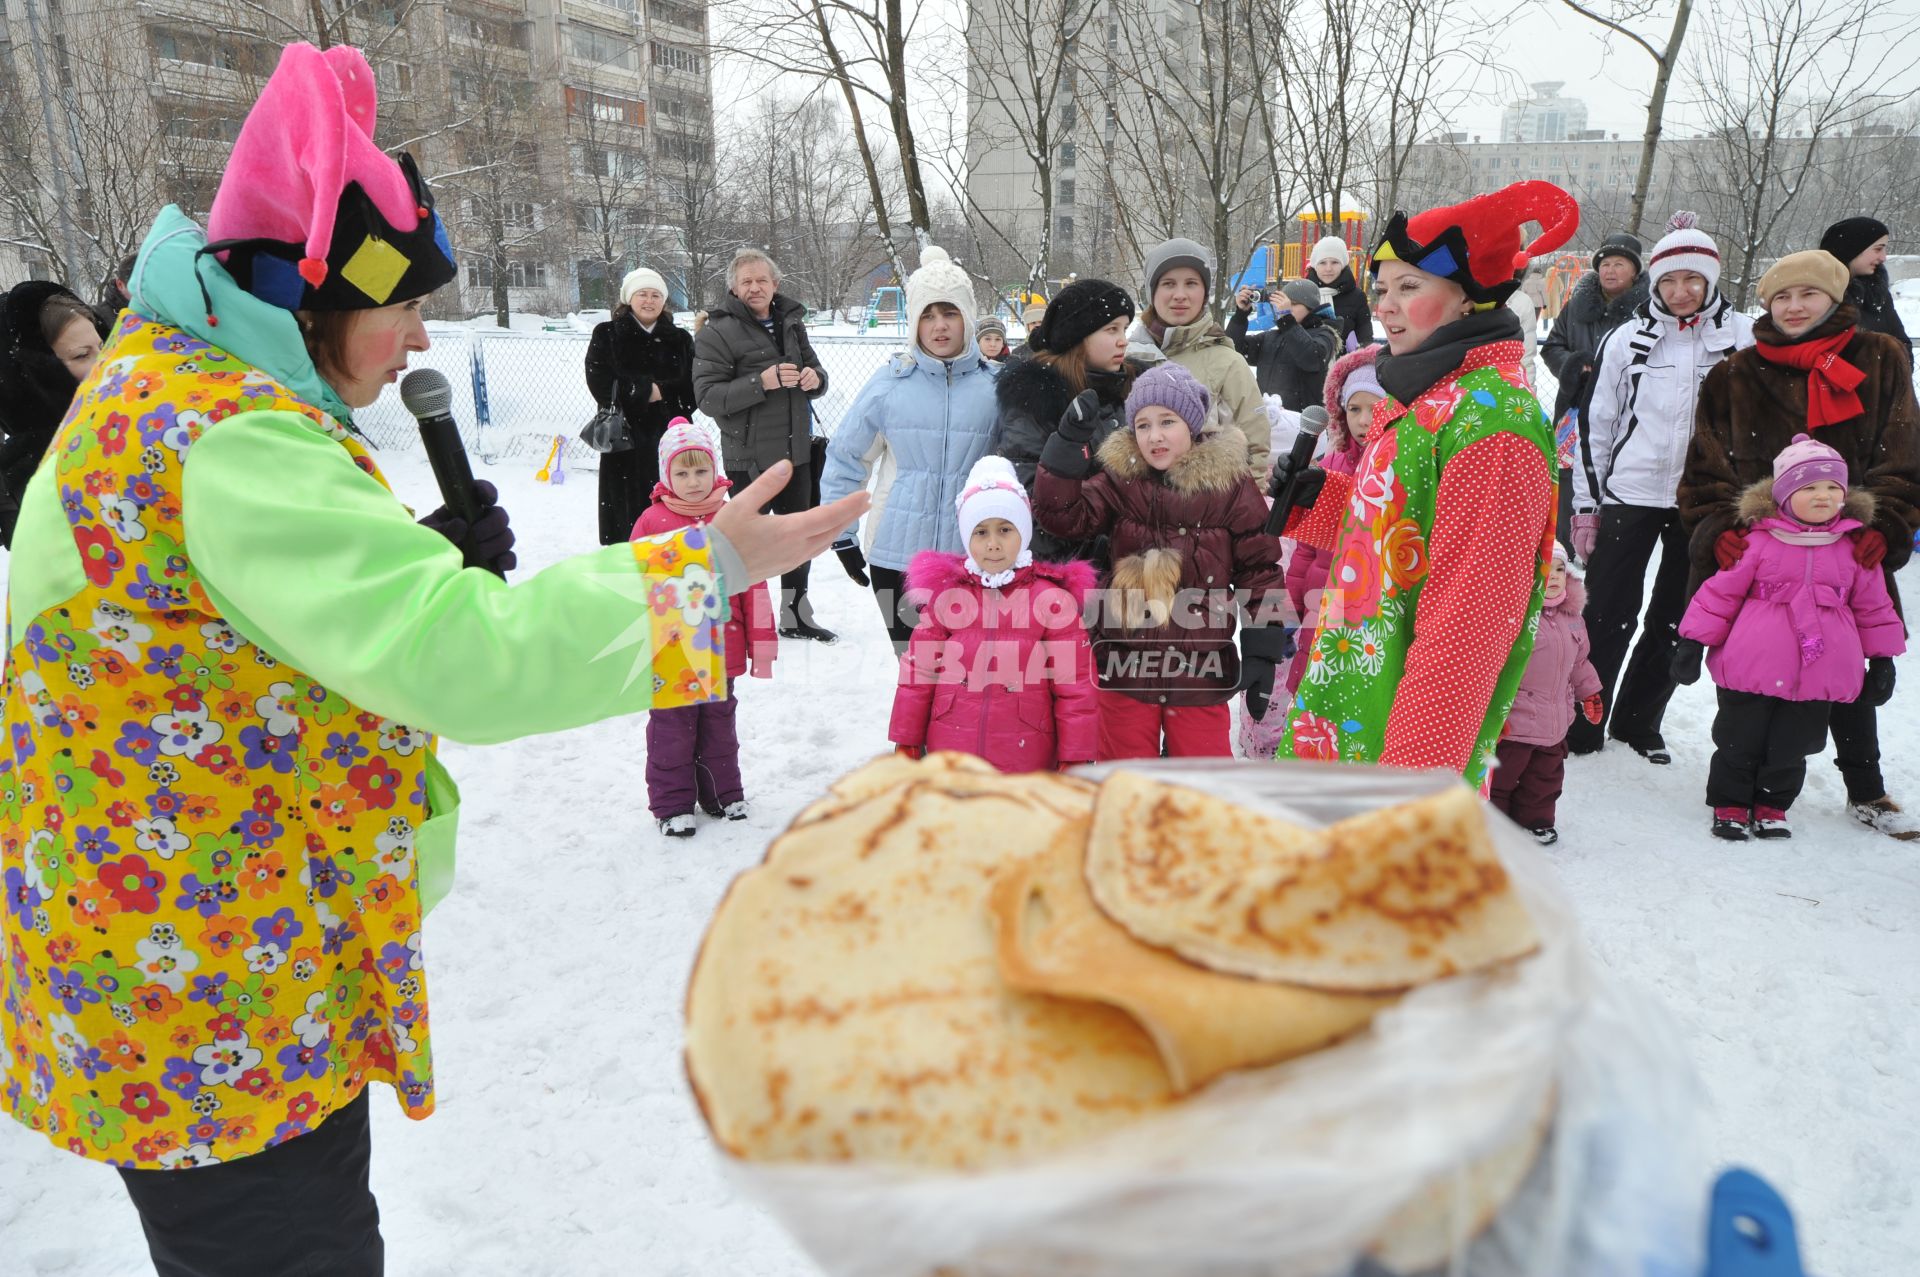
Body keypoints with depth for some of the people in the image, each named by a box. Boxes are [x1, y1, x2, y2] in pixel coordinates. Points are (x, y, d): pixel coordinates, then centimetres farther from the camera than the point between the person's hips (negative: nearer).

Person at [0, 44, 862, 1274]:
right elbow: (452, 653, -36)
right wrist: (709, 563, -31)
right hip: (218, 1004, -10)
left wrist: (432, 561, 1)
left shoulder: (168, 378, 8)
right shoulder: (231, 440, -27)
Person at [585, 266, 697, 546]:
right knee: (629, 514, -2)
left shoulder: (680, 339, 13)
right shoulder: (606, 335, 6)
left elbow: (692, 388, 4)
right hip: (626, 441, -2)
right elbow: (601, 385, -6)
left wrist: (661, 392, -11)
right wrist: (645, 390, -9)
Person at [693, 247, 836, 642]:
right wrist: (762, 382, -27)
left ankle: (795, 615, 32)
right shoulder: (717, 332, -9)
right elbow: (707, 396, -16)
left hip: (796, 450, 7)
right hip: (749, 456, -7)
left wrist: (815, 377, -7)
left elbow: (814, 368, 18)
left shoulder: (790, 322, 10)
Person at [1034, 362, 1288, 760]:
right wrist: (1069, 441, -19)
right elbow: (1062, 515, -11)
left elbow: (1260, 569, 1)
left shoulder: (1231, 487, -3)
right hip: (1125, 666, 1)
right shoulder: (1118, 480, 1)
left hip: (1202, 670, -1)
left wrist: (1262, 652, -4)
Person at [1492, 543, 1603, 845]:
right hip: (1512, 722, -8)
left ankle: (1535, 821, 39)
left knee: (1546, 776, 21)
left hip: (1554, 722, 8)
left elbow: (1579, 661, 23)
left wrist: (1589, 693, 24)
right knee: (1499, 775, 3)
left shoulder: (1571, 618, 6)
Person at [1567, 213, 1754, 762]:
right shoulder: (1627, 340, 1)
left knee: (1673, 620, 10)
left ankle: (1639, 723, 24)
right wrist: (1586, 504, 1)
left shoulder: (1744, 339, 2)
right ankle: (1581, 725, 11)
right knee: (1608, 614, 0)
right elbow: (1596, 424, 4)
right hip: (1629, 494, -1)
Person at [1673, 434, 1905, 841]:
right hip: (1753, 669, -2)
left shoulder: (1855, 547, 4)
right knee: (1739, 742, 7)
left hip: (1818, 676, 3)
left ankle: (1771, 807, 29)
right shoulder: (1760, 541, -5)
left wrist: (1882, 659, 14)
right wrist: (1693, 641, -4)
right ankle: (1730, 805, 23)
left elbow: (1873, 606, 13)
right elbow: (1722, 591, -2)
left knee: (1792, 747, 12)